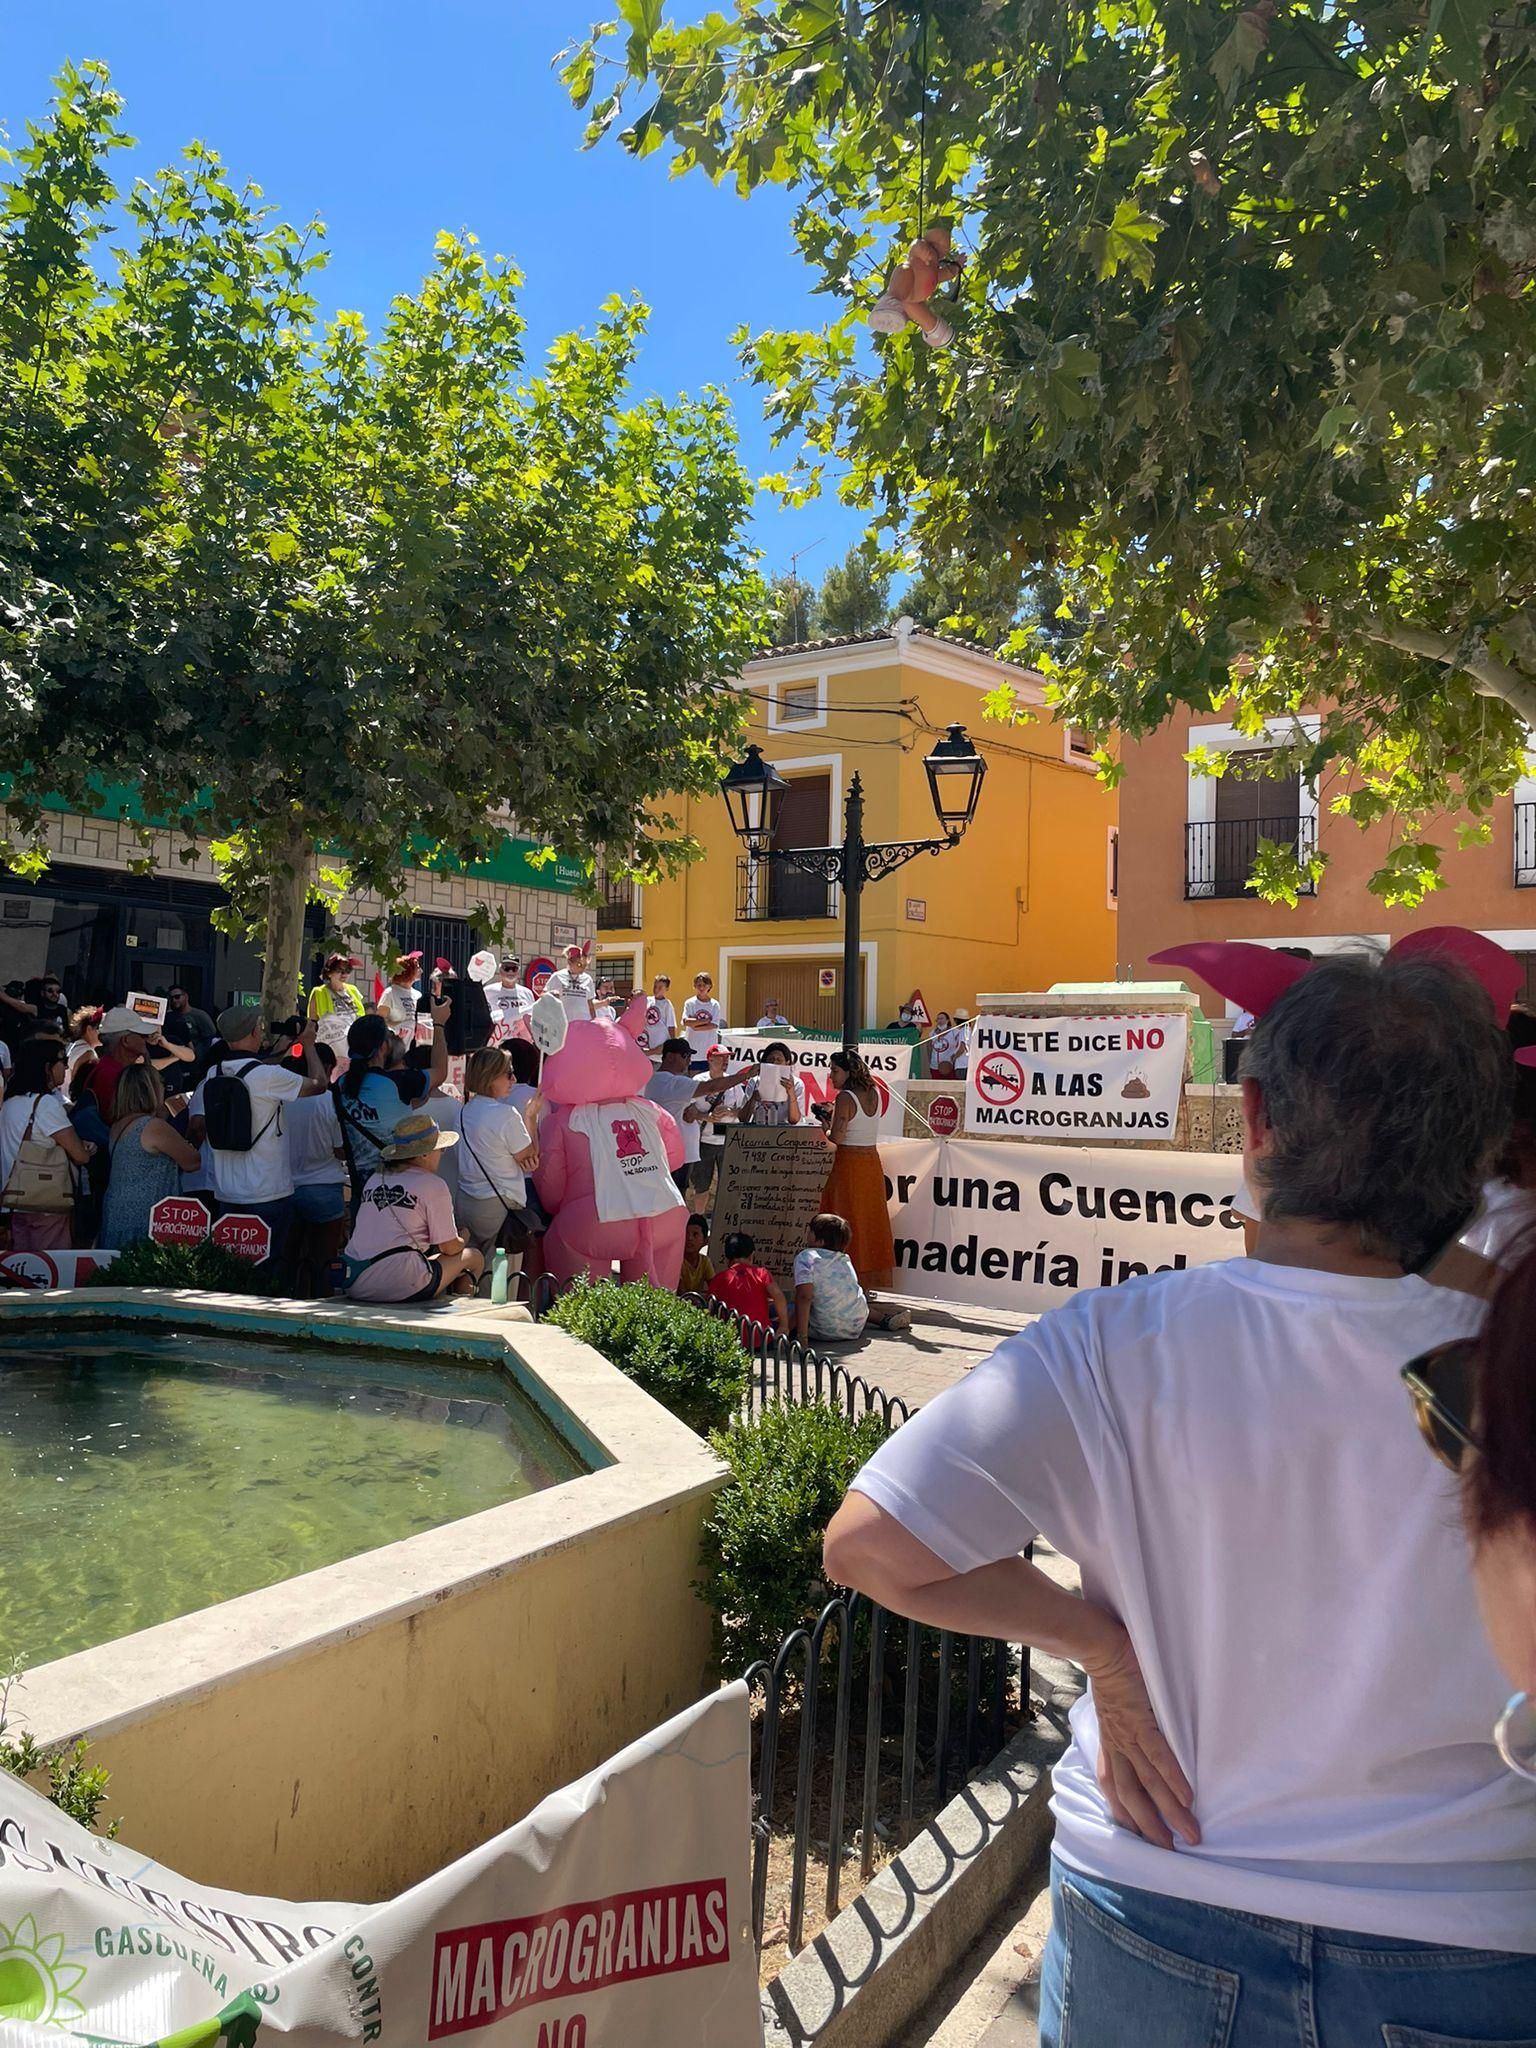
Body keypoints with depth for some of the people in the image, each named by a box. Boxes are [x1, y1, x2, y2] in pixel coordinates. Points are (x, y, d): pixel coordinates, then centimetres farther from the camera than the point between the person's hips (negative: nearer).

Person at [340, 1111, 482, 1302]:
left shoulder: (374, 1180, 15)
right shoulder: (432, 1185, -3)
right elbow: (450, 1248, 1)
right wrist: (462, 1240, 25)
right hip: (400, 1288, -7)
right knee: (472, 1258, 12)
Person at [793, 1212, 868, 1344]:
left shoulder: (805, 1257, -10)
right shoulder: (845, 1259, 8)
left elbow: (804, 1296, -23)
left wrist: (802, 1337, -25)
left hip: (827, 1333, -5)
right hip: (857, 1329, 5)